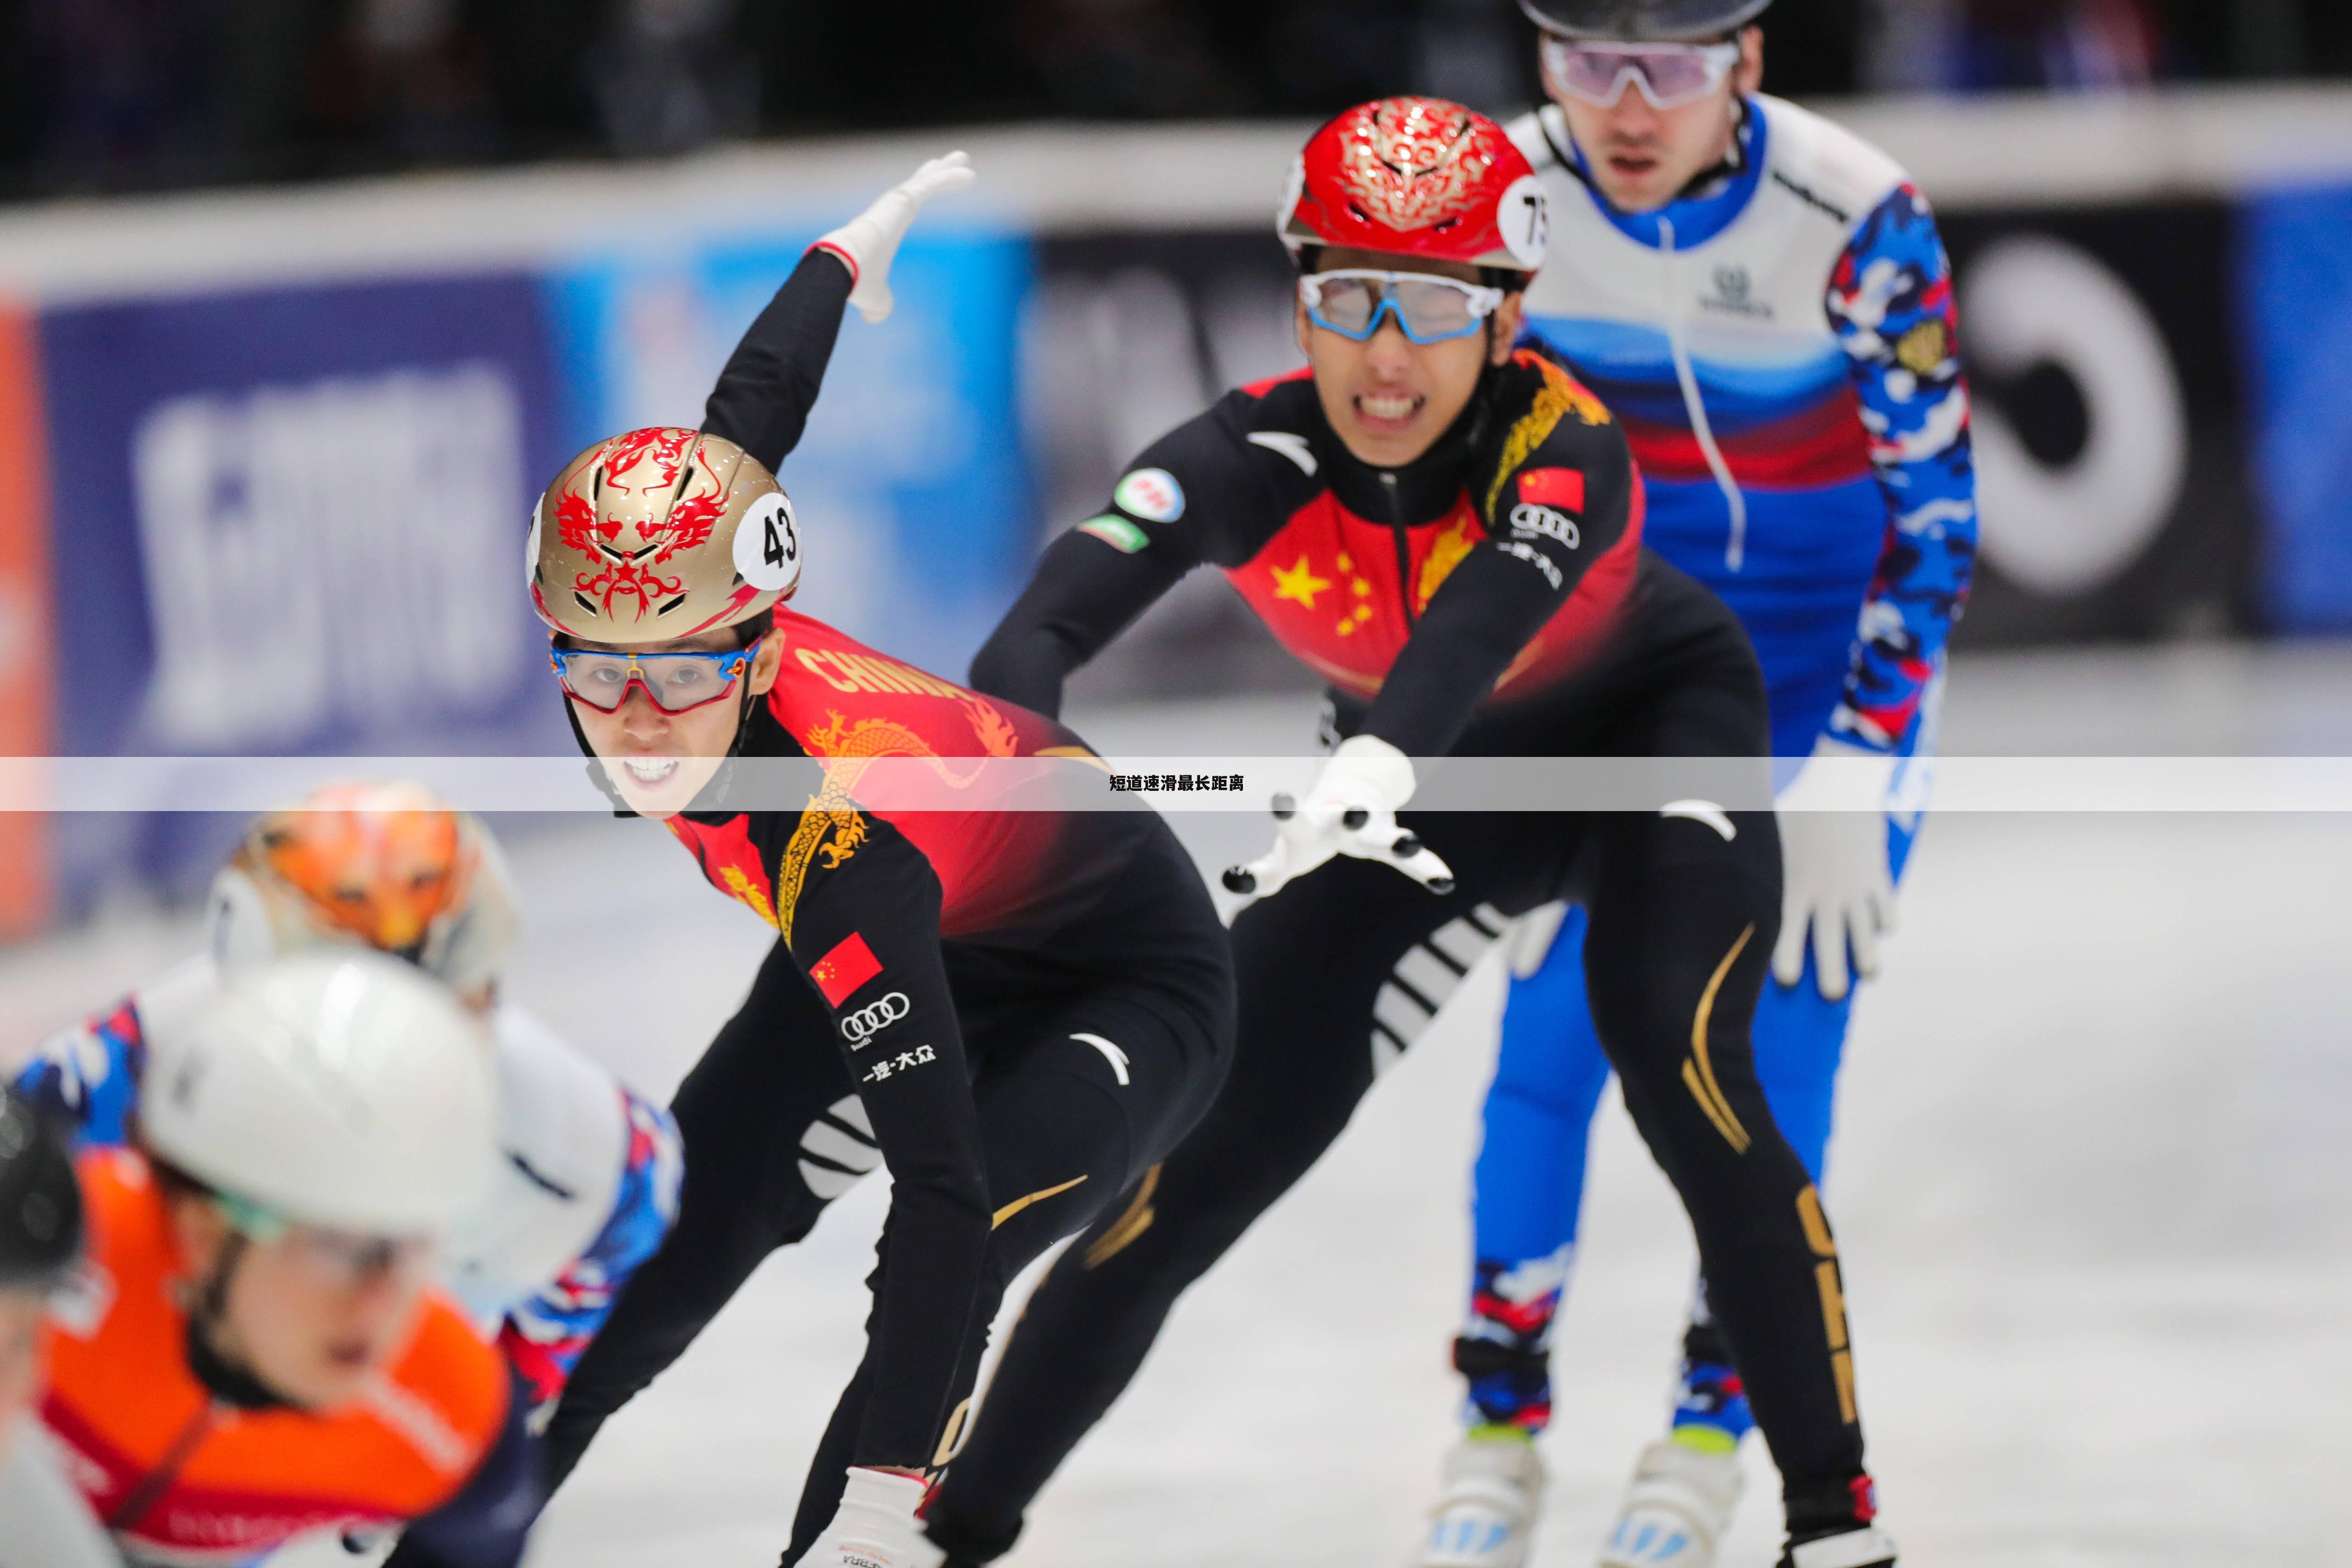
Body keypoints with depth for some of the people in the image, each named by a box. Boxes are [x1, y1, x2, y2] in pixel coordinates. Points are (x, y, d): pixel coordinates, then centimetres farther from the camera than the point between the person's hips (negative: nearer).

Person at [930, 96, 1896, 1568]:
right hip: (1424, 776, 3)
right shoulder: (1254, 456, -28)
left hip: (1657, 722, -3)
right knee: (1218, 1144, -4)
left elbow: (1489, 610, -55)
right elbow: (1063, 607, -44)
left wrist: (1373, 765, -76)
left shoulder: (1564, 442, -35)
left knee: (1679, 1058, -29)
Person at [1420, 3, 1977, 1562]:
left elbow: (1935, 514, -18)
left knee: (1775, 1036, -7)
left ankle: (1712, 1434, 9)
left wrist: (1846, 791, -20)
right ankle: (1501, 1426, 7)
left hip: (1833, 633, -2)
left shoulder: (1857, 220, -27)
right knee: (1557, 1008, -6)